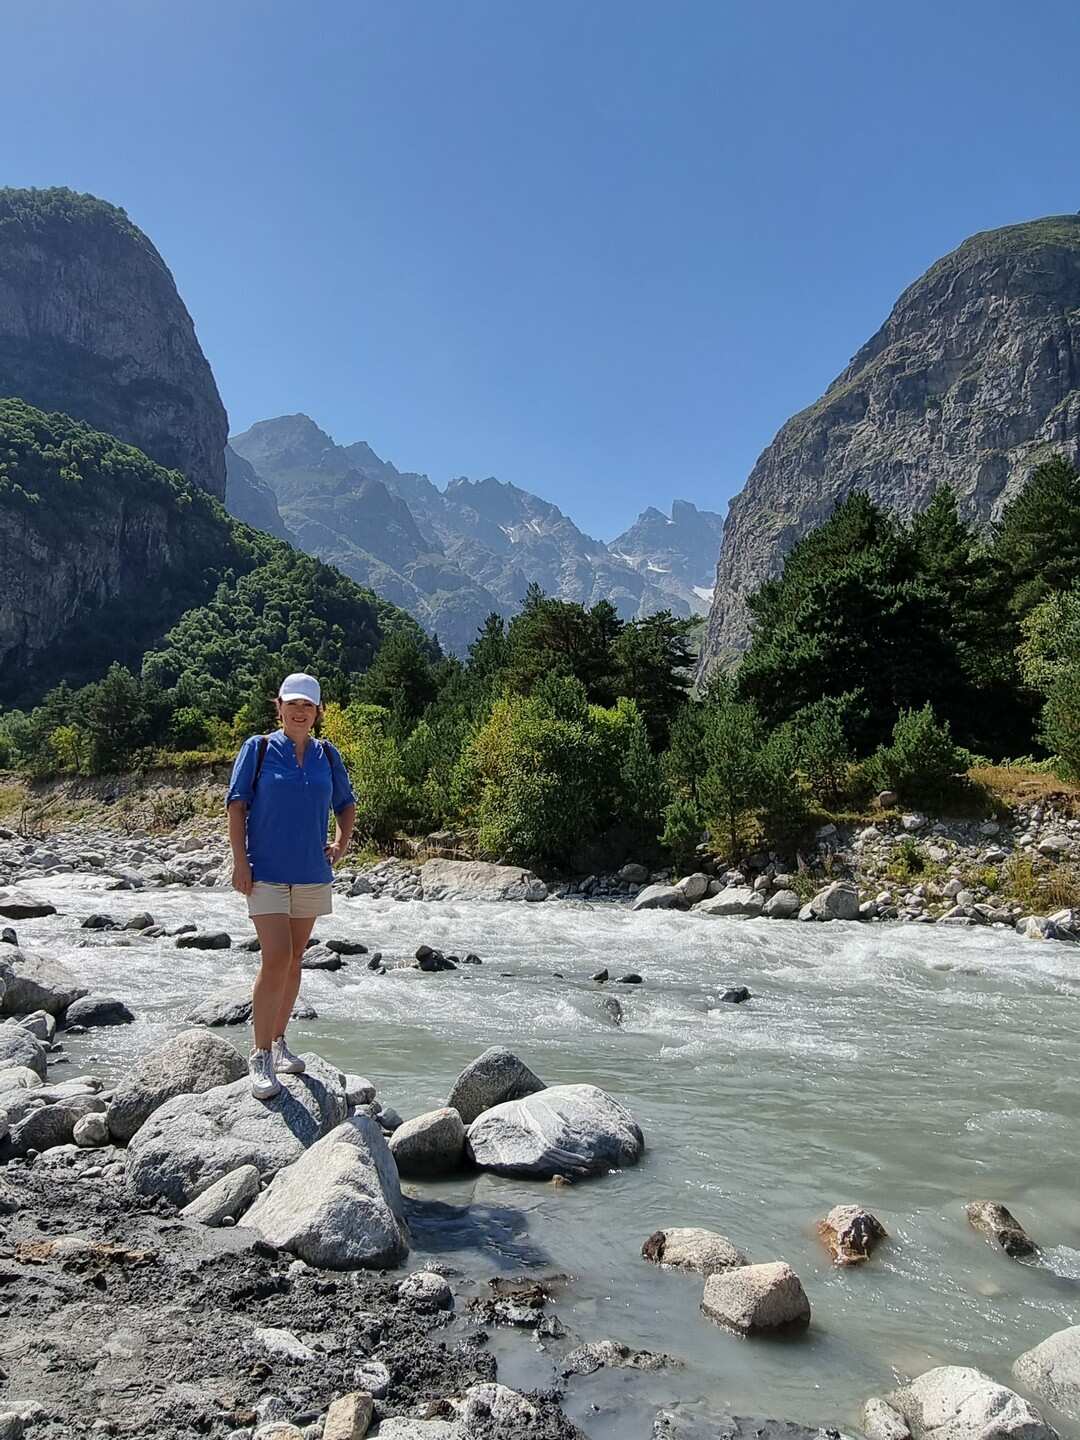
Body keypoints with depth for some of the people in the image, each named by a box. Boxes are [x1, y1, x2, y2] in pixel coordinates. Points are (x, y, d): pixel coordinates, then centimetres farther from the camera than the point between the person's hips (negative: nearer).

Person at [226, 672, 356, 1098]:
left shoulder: (327, 755, 7)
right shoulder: (258, 748, -3)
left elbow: (346, 804, 19)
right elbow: (236, 805, -5)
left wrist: (341, 843, 3)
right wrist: (240, 862, -11)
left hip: (312, 872, 4)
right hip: (266, 871, -4)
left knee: (294, 959, 12)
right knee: (275, 959, -13)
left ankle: (278, 1041, 26)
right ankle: (260, 1055, -4)